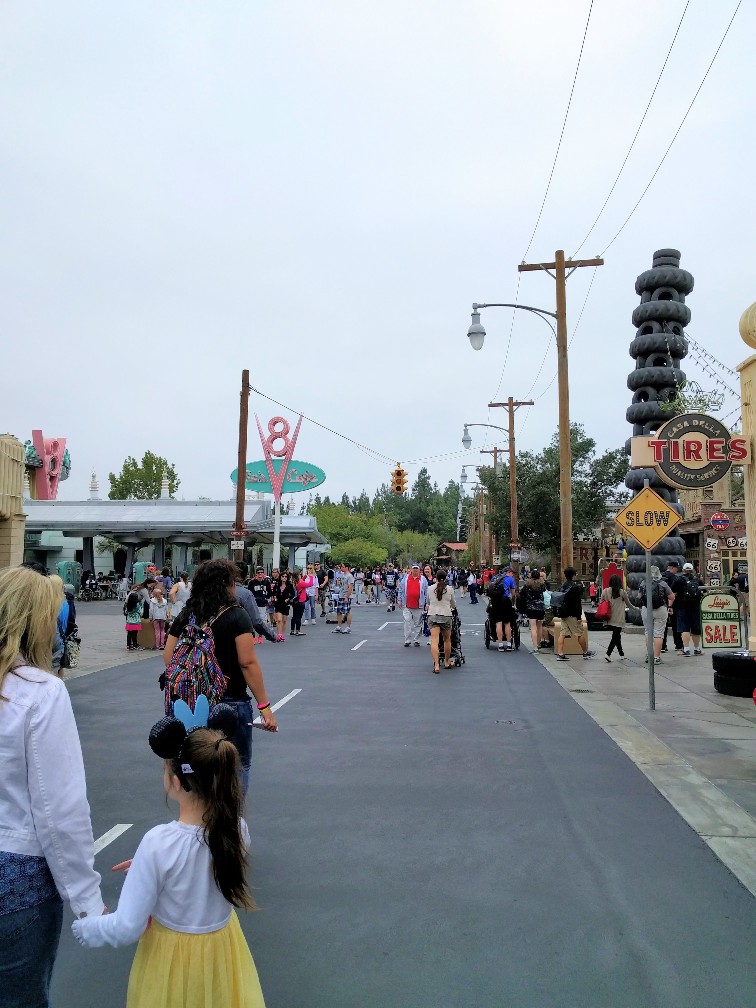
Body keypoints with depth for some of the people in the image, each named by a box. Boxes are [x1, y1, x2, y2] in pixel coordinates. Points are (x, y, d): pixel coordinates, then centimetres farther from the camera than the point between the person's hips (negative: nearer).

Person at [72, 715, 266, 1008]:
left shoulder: (158, 844, -29)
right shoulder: (237, 829, -17)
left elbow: (126, 928, -21)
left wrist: (82, 928, -3)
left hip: (173, 954, -3)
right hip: (222, 947, 4)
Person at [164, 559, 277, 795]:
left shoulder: (186, 616, 3)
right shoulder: (236, 616, -12)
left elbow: (168, 657, 5)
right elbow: (248, 663, -17)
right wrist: (264, 706, -14)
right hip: (231, 702, -5)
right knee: (238, 766, 10)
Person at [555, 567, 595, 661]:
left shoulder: (563, 587, 9)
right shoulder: (575, 587, -15)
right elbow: (577, 604, -17)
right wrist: (579, 617, -15)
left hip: (563, 614, 7)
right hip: (572, 615, -7)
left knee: (562, 634, 4)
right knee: (580, 634, 7)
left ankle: (560, 654, -2)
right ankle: (585, 653, 18)